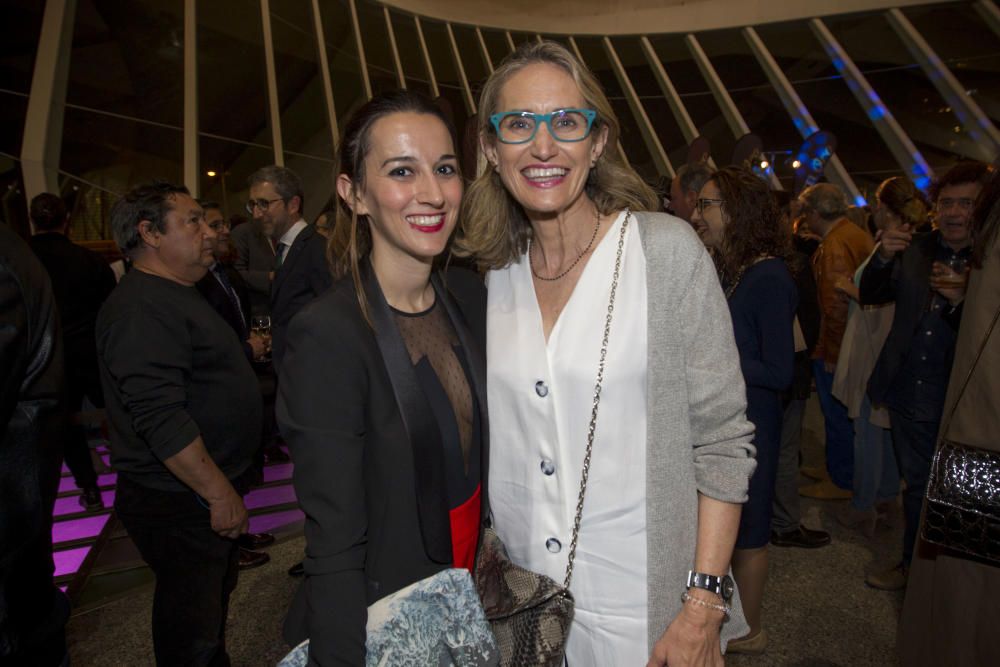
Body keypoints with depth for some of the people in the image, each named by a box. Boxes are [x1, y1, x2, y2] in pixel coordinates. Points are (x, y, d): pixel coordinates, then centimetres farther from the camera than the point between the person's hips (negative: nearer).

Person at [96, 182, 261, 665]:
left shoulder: (177, 295, 12)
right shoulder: (140, 308, -23)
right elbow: (162, 419, -29)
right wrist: (221, 494, -24)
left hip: (210, 493, 10)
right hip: (181, 503, -10)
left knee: (215, 598, 26)